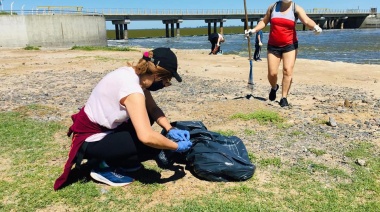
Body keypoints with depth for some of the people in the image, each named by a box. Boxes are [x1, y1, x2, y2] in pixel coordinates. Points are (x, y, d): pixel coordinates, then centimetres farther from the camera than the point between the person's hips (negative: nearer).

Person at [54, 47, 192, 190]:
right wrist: (176, 146, -21)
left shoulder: (132, 73, -3)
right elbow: (146, 137, -36)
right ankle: (105, 167, 0)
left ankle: (112, 160, 14)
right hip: (90, 141, -9)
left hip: (102, 129, 9)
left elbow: (153, 109, 4)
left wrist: (170, 130, -10)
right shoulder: (131, 87, -30)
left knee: (146, 117, 11)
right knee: (152, 145, -17)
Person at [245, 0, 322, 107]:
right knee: (272, 73, 0)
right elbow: (264, 21, 15)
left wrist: (315, 26, -43)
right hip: (273, 46, 2)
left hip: (290, 45, -2)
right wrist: (253, 30, 1)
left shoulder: (296, 9, -5)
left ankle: (284, 98, -5)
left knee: (288, 70, -15)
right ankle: (274, 87, 34)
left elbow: (307, 21, -22)